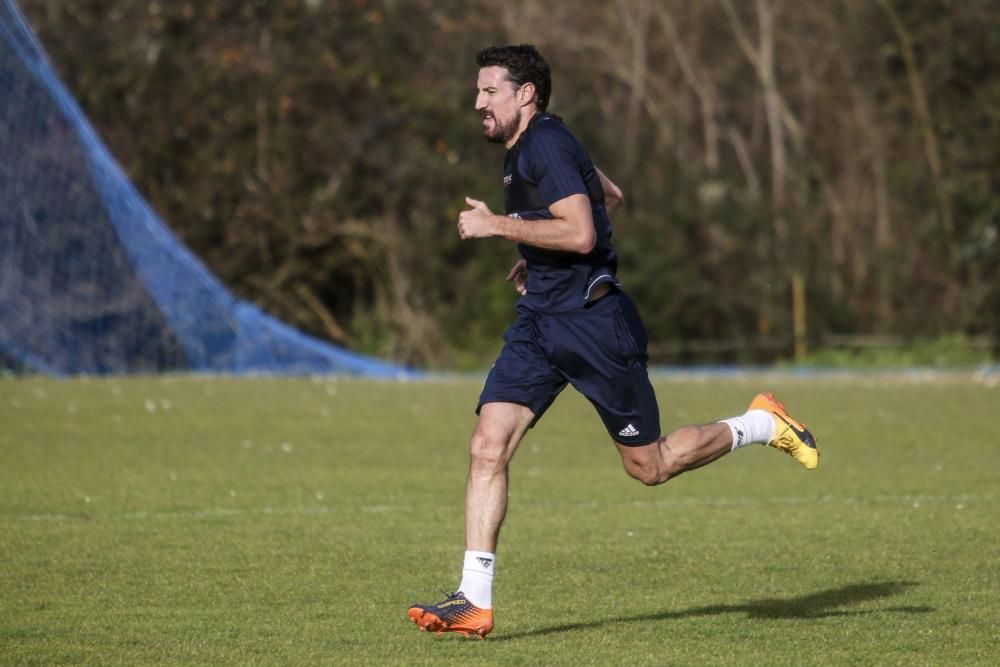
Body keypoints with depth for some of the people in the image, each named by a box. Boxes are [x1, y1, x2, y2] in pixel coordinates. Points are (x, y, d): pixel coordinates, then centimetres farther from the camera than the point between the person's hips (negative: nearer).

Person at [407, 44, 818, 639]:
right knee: (488, 447, -7)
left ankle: (763, 424, 24)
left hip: (592, 322, -9)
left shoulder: (547, 145, -16)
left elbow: (581, 234, -27)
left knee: (649, 466, 2)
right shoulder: (530, 147, 14)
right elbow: (611, 195, 28)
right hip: (539, 322, 9)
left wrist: (498, 226, -21)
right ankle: (475, 602, -9)